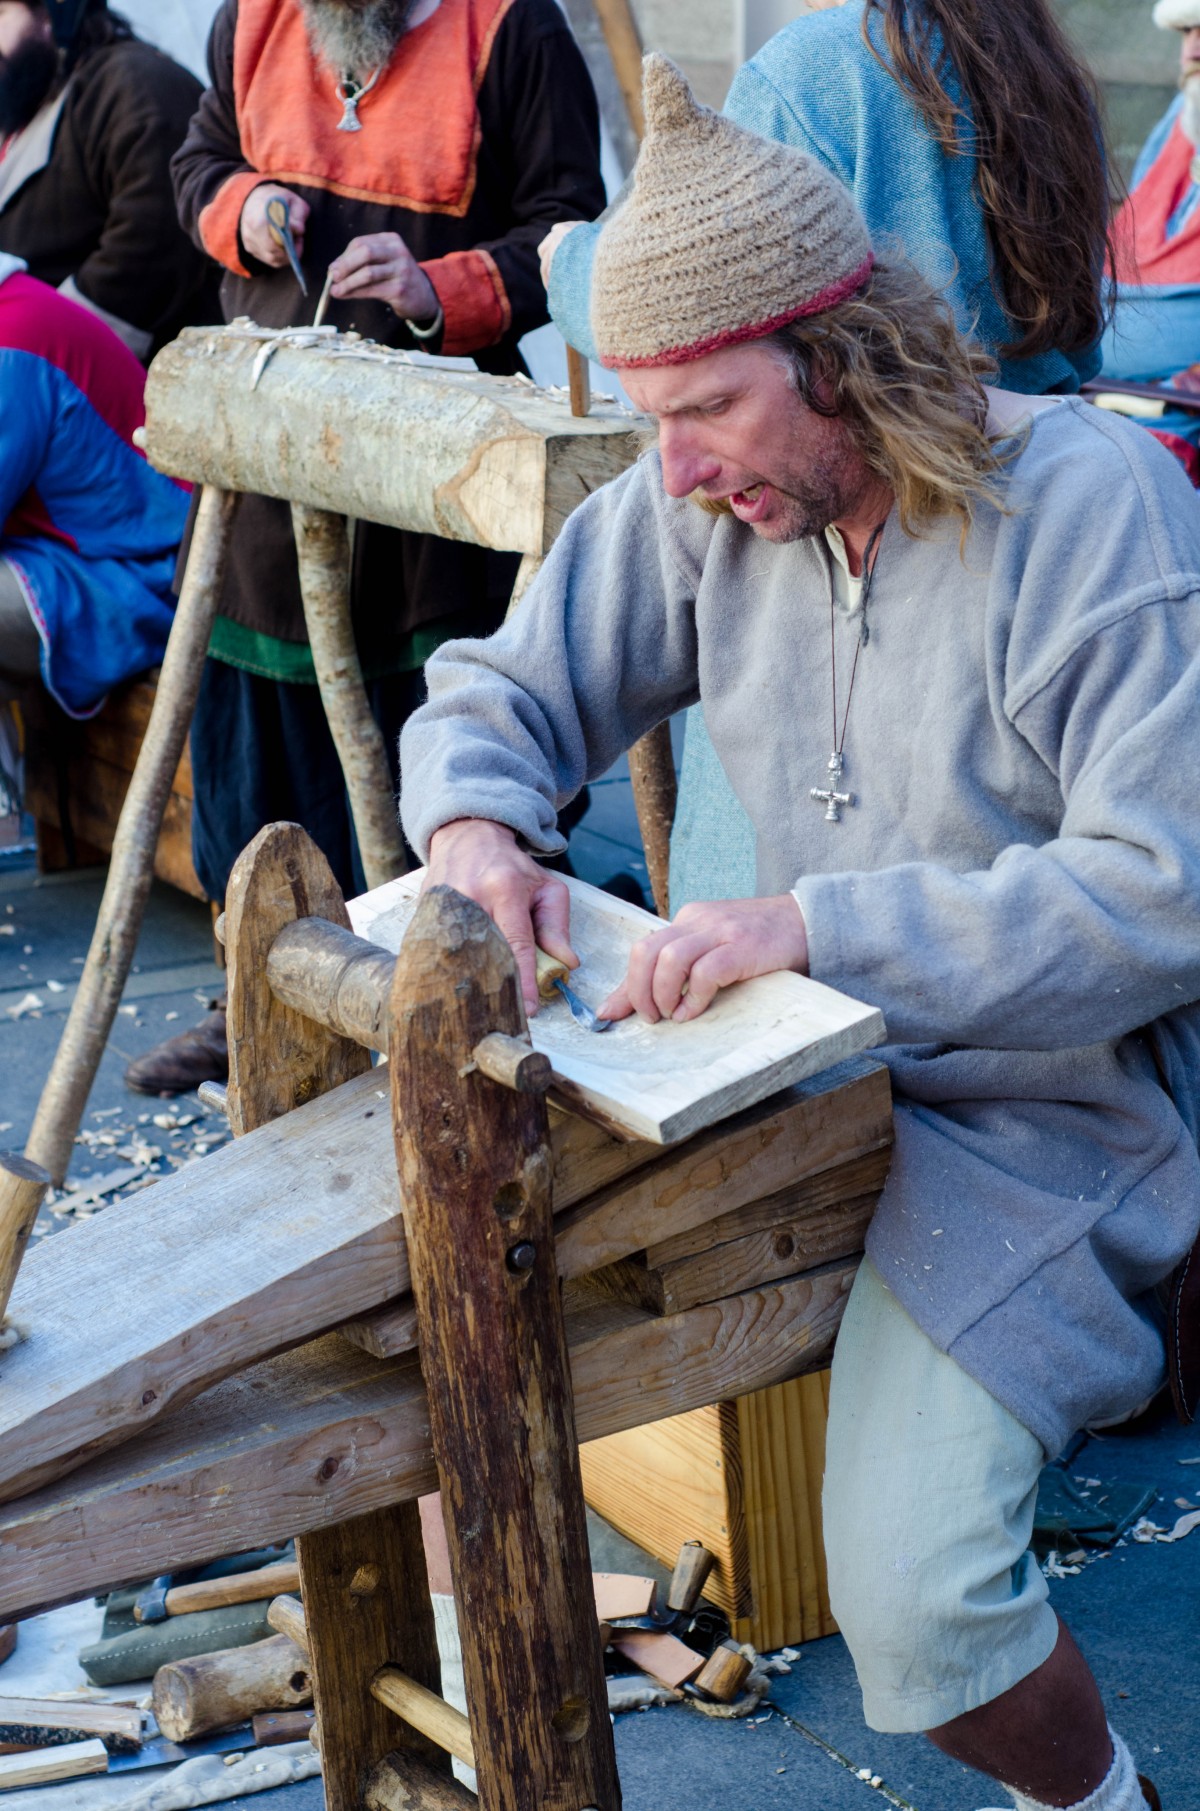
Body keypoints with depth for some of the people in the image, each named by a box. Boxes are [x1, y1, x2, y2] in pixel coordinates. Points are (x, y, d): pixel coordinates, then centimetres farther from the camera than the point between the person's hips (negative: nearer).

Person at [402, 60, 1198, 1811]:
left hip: (1036, 1107, -6)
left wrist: (815, 925, -34)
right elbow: (501, 688, 9)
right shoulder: (700, 502, -2)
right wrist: (473, 825, -16)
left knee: (913, 1600, -19)